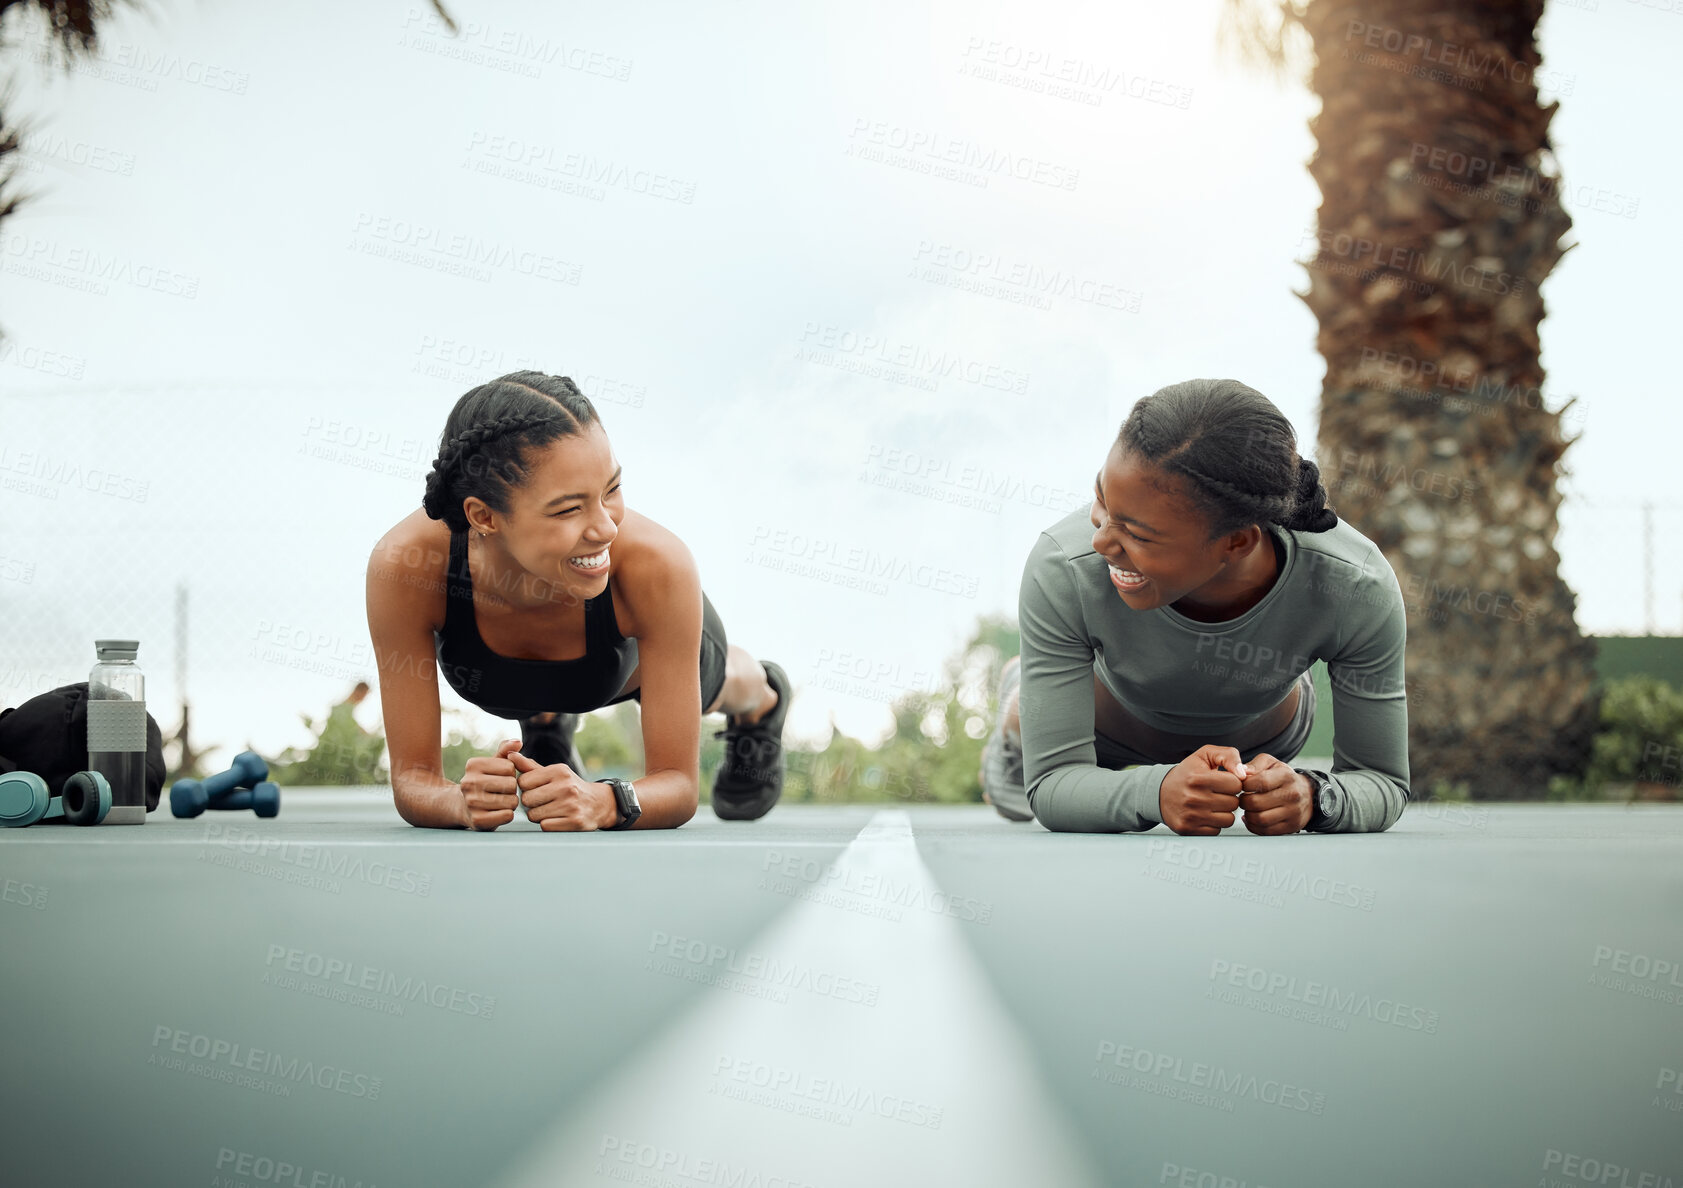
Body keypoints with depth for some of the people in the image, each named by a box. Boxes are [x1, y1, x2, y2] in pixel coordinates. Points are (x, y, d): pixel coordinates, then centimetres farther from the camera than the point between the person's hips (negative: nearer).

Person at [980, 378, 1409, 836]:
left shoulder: (1358, 589, -42)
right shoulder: (1063, 572, -44)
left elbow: (1383, 782, -30)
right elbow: (1053, 785, -38)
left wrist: (1311, 796, -54)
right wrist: (1159, 790, -60)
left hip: (1262, 733, 2)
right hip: (1112, 720, -2)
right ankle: (1020, 696, 59)